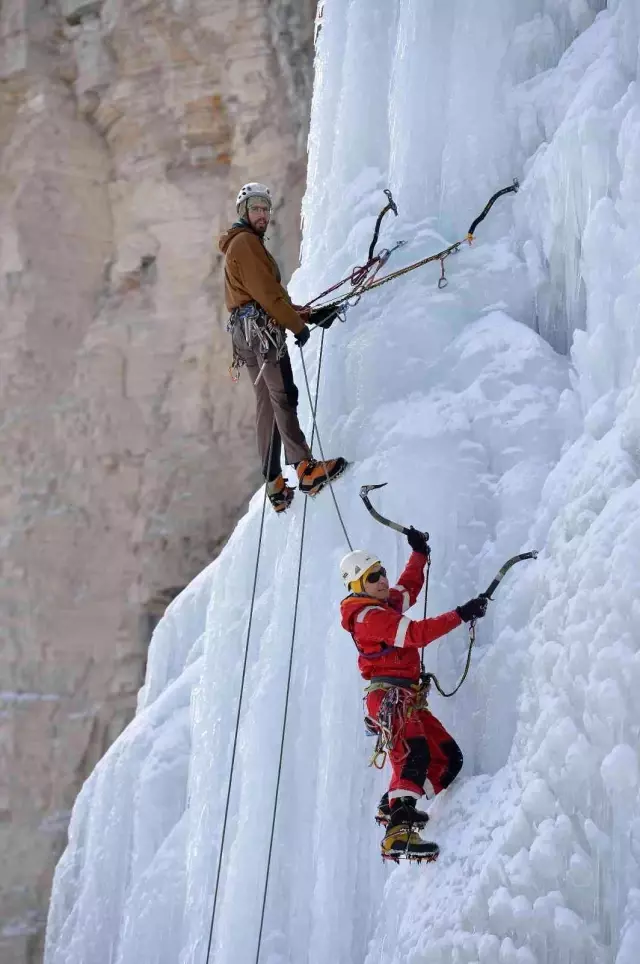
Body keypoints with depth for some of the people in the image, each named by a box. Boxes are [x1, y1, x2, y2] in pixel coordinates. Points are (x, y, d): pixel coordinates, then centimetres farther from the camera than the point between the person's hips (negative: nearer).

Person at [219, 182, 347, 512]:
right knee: (283, 397, -18)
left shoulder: (246, 244, 28)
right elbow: (266, 293, -15)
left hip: (246, 332, 11)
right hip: (260, 329, -11)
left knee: (267, 405, 7)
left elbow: (272, 296, 24)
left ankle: (275, 485, 6)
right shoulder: (245, 242, -5)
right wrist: (297, 325, -10)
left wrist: (309, 314, 16)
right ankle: (306, 469, -26)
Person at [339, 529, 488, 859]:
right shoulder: (369, 616, -11)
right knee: (413, 756, -31)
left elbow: (409, 587, 41)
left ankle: (393, 806, 12)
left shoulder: (386, 603, 19)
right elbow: (418, 633, -21)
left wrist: (419, 552, 37)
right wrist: (461, 614, -20)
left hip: (407, 698, 11)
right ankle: (398, 833, -43)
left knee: (448, 757, 9)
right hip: (390, 697, -11)